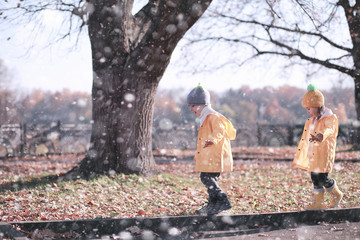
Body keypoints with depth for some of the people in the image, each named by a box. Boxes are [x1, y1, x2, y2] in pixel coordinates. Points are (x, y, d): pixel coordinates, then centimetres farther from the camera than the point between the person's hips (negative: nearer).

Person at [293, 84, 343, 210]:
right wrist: (300, 152, 26)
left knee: (322, 178, -8)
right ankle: (318, 203, 17)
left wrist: (320, 136, -51)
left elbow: (329, 130, -31)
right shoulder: (311, 120, 14)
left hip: (324, 154, -8)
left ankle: (336, 195, 17)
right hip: (312, 155, 8)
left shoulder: (330, 118, -12)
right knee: (315, 178, 9)